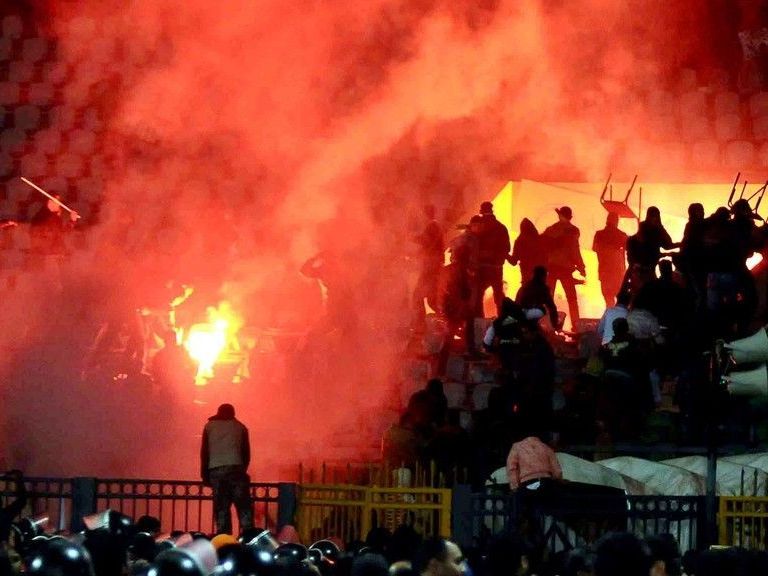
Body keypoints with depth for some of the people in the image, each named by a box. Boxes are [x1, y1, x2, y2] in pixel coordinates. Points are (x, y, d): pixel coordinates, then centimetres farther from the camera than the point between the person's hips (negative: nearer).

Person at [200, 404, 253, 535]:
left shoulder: (209, 426, 13)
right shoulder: (240, 427, 14)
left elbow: (204, 452, 9)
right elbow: (247, 452, 12)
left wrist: (205, 475, 12)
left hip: (215, 470, 1)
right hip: (236, 468, -1)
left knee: (221, 507, 1)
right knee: (243, 506, -2)